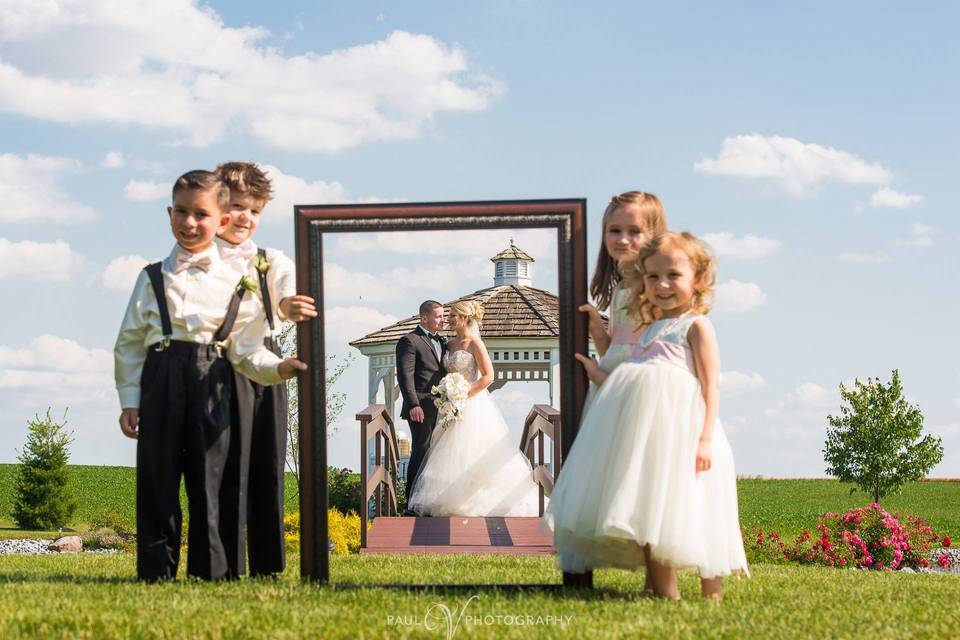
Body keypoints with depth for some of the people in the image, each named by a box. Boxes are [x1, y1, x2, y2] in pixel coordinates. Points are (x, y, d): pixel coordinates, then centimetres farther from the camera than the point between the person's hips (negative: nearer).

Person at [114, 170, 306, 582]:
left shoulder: (234, 283, 8)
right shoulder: (153, 279, 10)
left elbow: (246, 350, 5)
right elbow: (129, 343, 9)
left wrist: (278, 368, -13)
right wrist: (130, 399, 3)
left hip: (211, 386, 0)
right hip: (160, 380, 0)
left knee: (208, 481, 1)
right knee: (157, 479, 0)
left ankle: (209, 573, 7)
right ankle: (156, 572, 6)